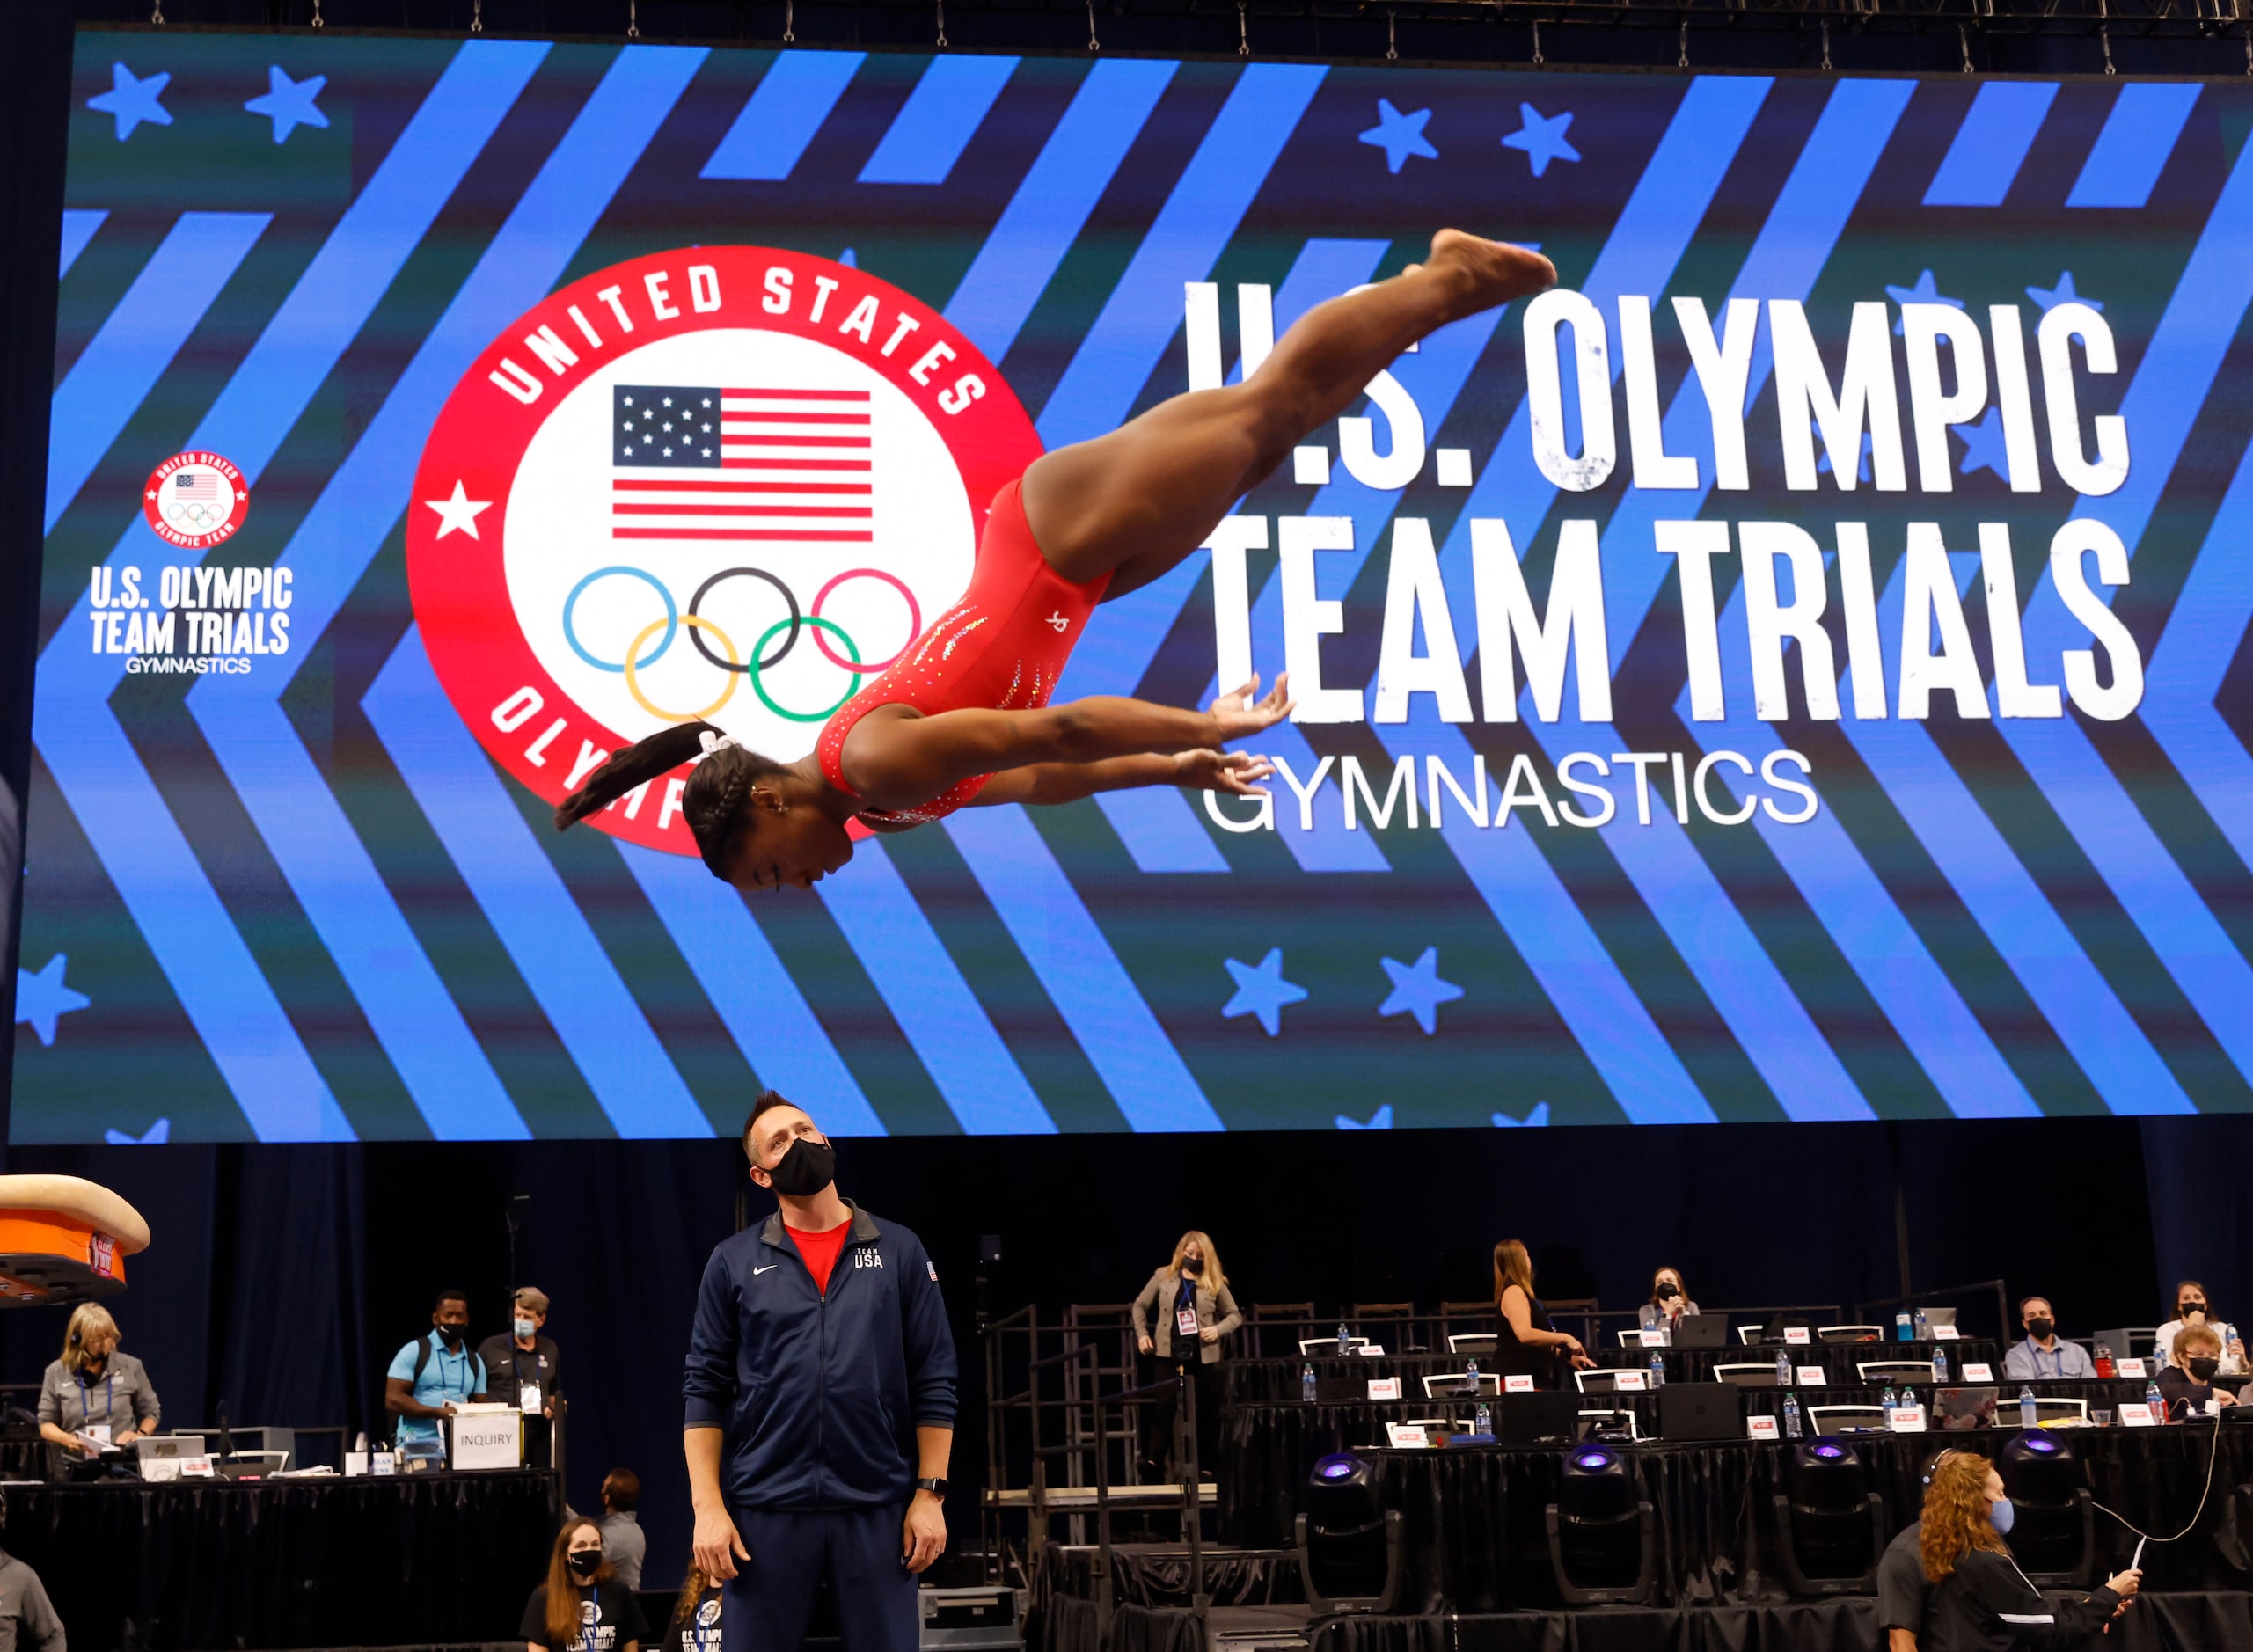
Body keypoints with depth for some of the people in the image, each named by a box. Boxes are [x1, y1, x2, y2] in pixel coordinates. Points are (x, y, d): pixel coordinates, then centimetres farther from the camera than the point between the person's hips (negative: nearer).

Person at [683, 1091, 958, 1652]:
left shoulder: (900, 1251, 6)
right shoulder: (734, 1262, 5)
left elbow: (934, 1384, 4)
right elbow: (704, 1389, 2)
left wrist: (930, 1494, -3)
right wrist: (707, 1507, -6)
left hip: (879, 1506, 0)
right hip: (766, 1508, 0)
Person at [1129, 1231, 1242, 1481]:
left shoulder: (1214, 1283, 2)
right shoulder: (1163, 1276, 4)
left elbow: (1235, 1315, 7)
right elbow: (1140, 1305, 11)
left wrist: (1218, 1330, -12)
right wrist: (1142, 1334, -2)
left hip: (1204, 1356, 1)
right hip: (1168, 1353, 0)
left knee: (1207, 1412, 5)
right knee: (1164, 1407, -6)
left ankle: (1205, 1467, 14)